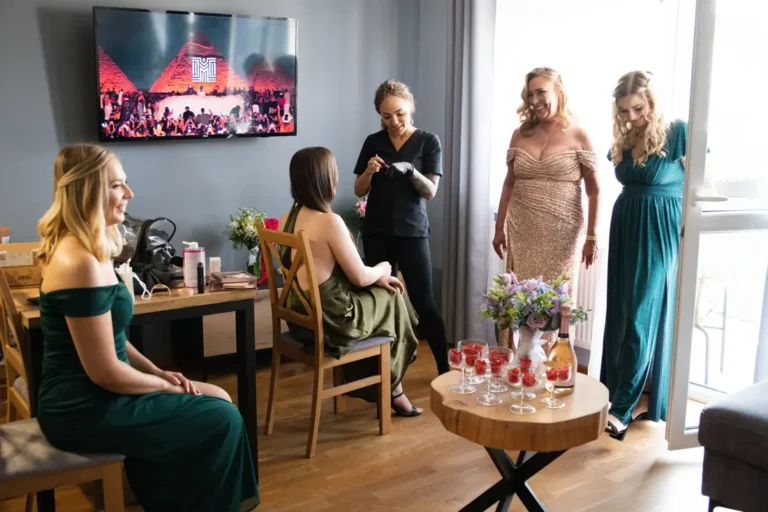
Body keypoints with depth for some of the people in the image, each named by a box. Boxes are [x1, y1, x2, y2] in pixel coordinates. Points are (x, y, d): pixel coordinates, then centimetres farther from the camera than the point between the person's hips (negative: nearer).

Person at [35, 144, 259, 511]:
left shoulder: (83, 248, 7)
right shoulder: (80, 262, -25)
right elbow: (105, 371, -23)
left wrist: (159, 373, 5)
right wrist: (166, 384, -8)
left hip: (86, 395, 10)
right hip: (84, 410, -10)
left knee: (214, 400, 13)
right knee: (222, 419, -4)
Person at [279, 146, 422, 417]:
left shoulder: (287, 219, 2)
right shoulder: (330, 221, -23)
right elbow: (360, 277, -16)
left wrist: (376, 277, 10)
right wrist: (383, 268, 7)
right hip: (329, 321, -8)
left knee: (379, 290, 25)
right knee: (391, 298, 17)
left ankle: (370, 384, 35)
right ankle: (391, 388, 34)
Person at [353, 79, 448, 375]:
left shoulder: (428, 142, -1)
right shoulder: (373, 142, 6)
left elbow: (431, 191, -6)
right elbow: (359, 191, 7)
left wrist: (410, 170, -24)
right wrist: (369, 171, -13)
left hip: (412, 232, -2)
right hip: (376, 232, 3)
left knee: (423, 302, -4)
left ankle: (445, 369, 4)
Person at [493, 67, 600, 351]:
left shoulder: (578, 136, -2)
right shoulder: (520, 134, 7)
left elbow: (594, 191, -2)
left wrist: (592, 237, -7)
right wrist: (499, 228, 10)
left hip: (561, 234, -3)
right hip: (522, 232, 3)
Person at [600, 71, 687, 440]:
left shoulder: (678, 133, -10)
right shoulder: (623, 141, 8)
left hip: (661, 233, -7)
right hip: (626, 230, 7)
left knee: (643, 316, -7)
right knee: (621, 315, 9)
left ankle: (622, 409, -5)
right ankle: (632, 397, 22)